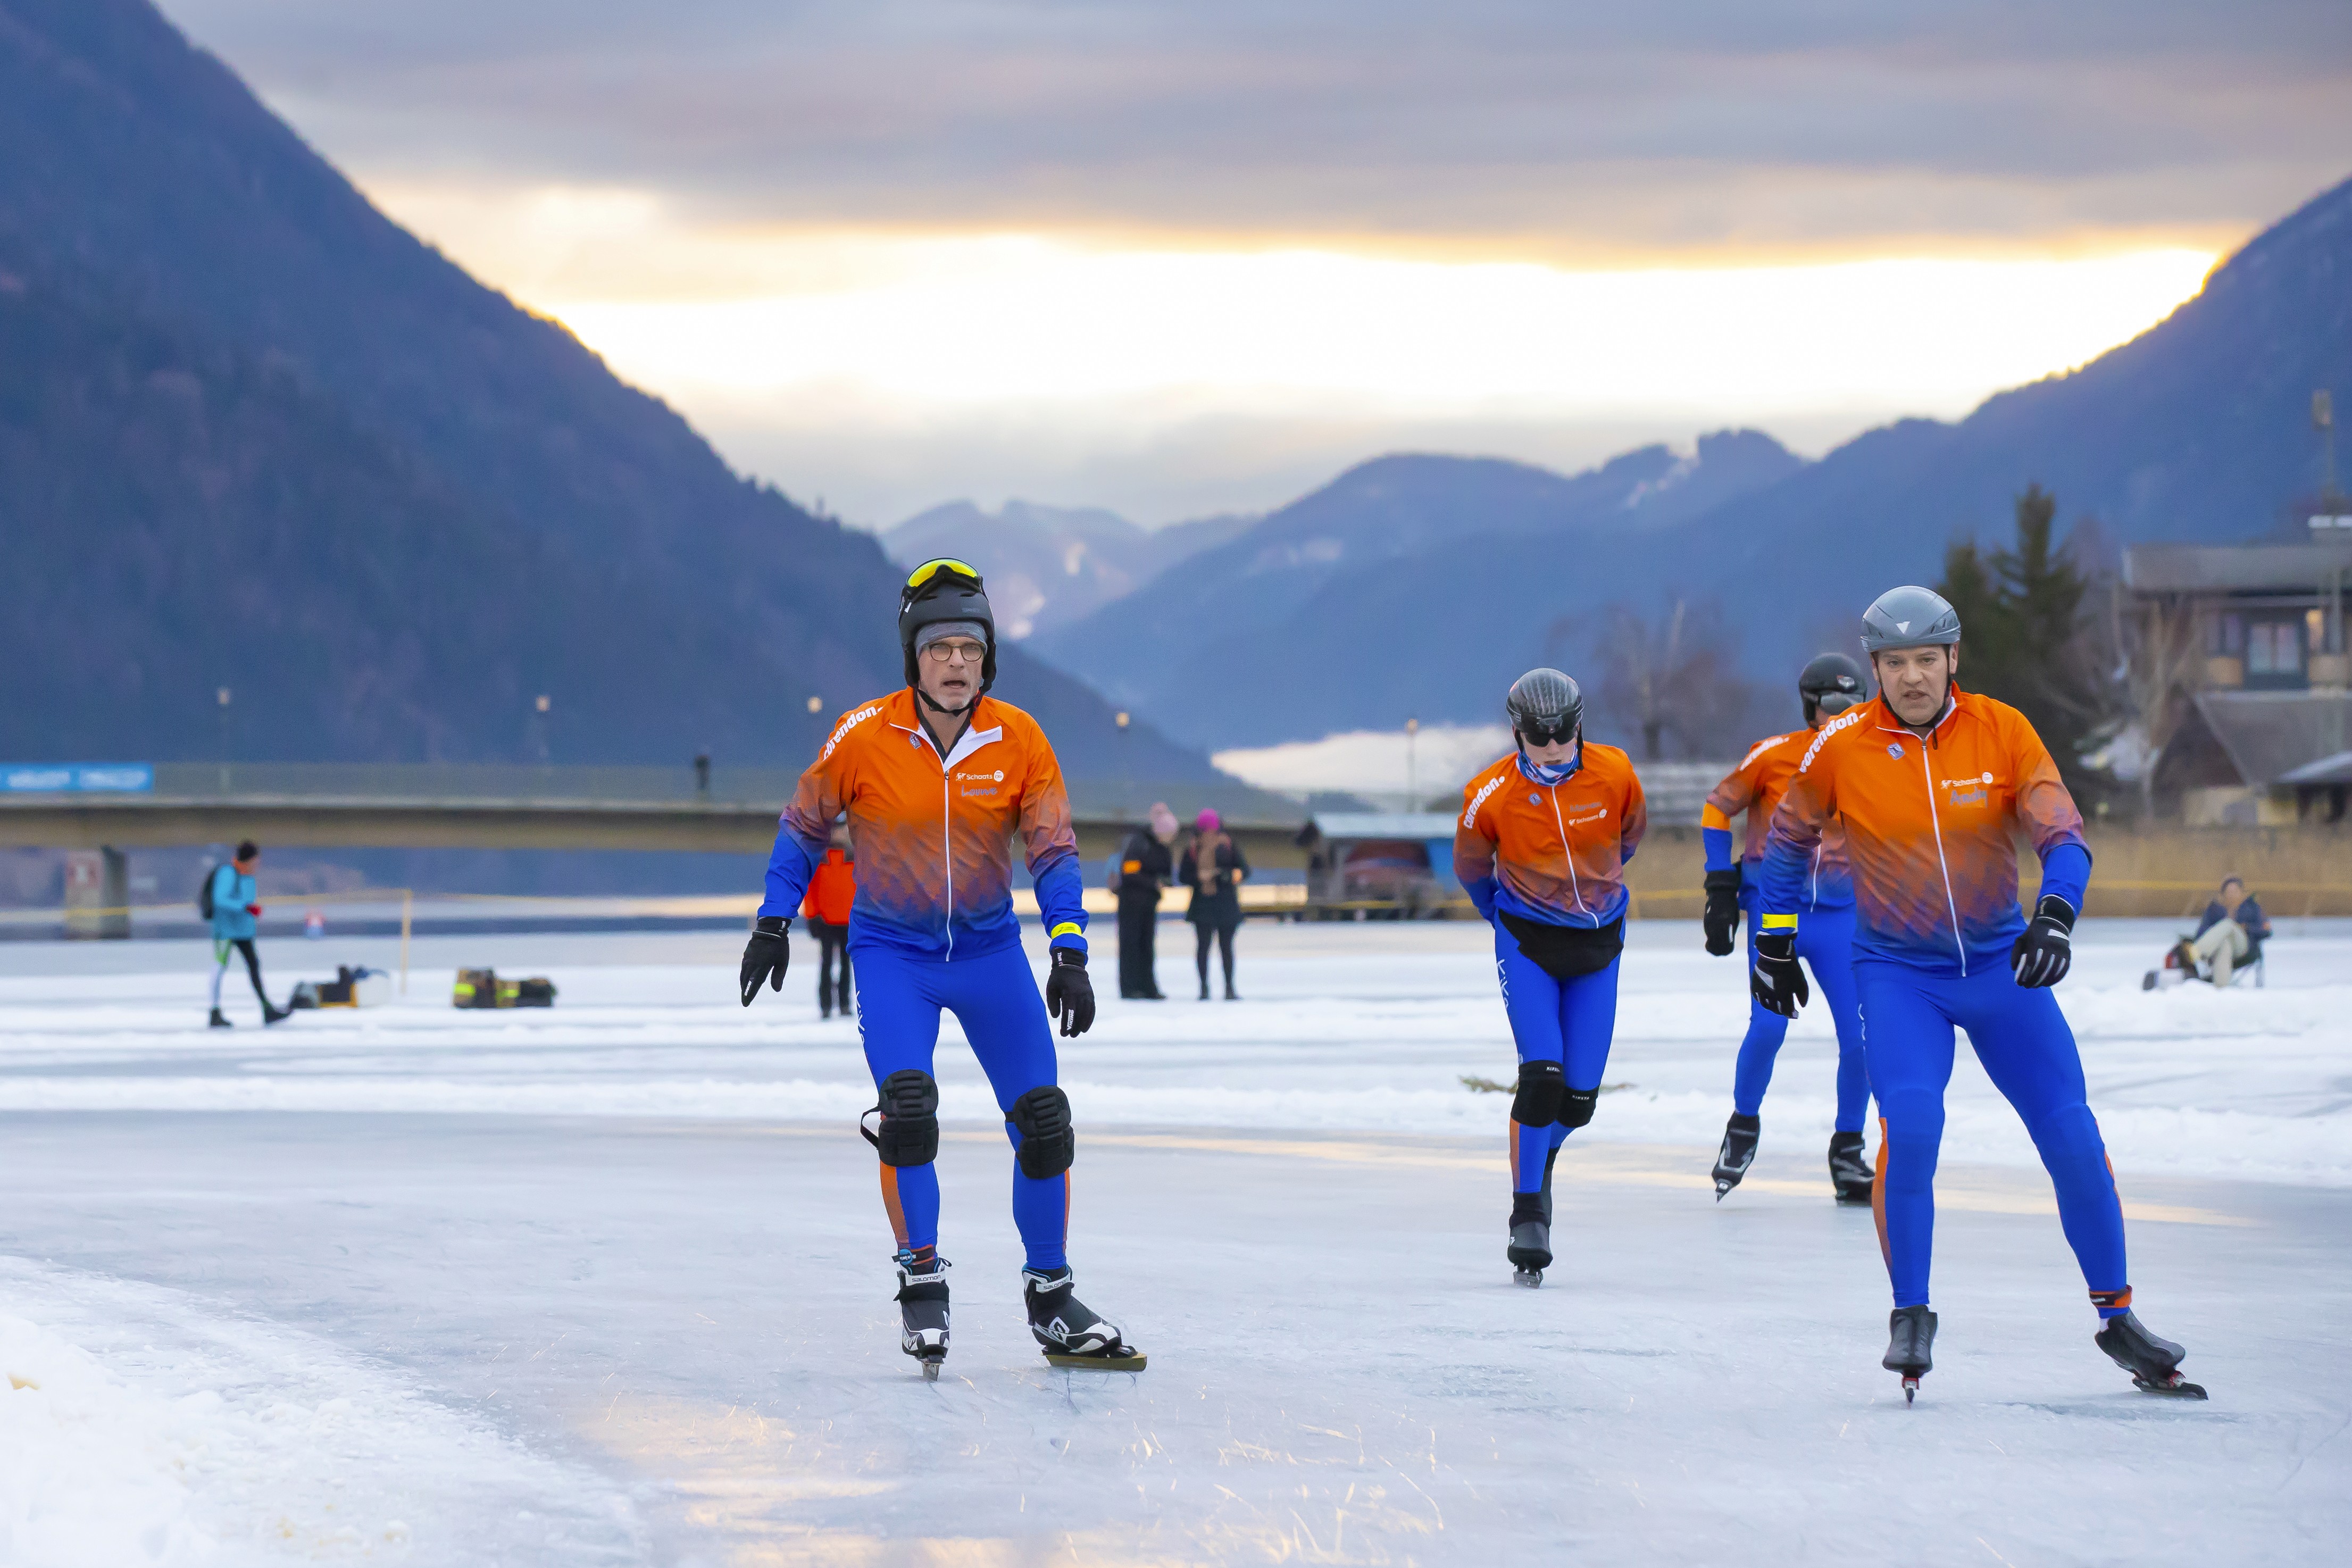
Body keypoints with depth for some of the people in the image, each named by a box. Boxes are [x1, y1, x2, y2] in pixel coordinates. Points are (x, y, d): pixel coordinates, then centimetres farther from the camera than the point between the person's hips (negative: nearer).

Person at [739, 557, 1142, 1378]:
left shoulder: (1020, 740, -10)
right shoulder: (864, 738, -14)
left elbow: (1053, 850, -4)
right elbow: (804, 825, 1)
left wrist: (1069, 956, -13)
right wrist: (774, 924, -1)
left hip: (989, 948, 2)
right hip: (891, 949, -2)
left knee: (1044, 1124, 0)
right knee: (908, 1108, -21)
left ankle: (1051, 1298, 16)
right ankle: (921, 1282, -4)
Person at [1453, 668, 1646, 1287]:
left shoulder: (1614, 774, -12)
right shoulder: (1490, 796, -16)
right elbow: (1471, 867, 5)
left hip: (1597, 945, 2)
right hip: (1527, 940, -2)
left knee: (1580, 1096, 0)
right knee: (1543, 1076, -18)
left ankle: (1540, 1160, 34)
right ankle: (1528, 1215, -8)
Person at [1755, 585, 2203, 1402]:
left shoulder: (2002, 732, -9)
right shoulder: (1840, 748, -10)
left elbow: (2062, 834, -11)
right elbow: (1789, 839, 7)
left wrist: (2055, 914, -29)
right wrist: (1775, 940, 8)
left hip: (2001, 963, 2)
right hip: (1897, 973, -2)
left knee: (2072, 1135, 0)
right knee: (1909, 1127, -23)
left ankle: (2116, 1316, 17)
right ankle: (1911, 1317, -6)